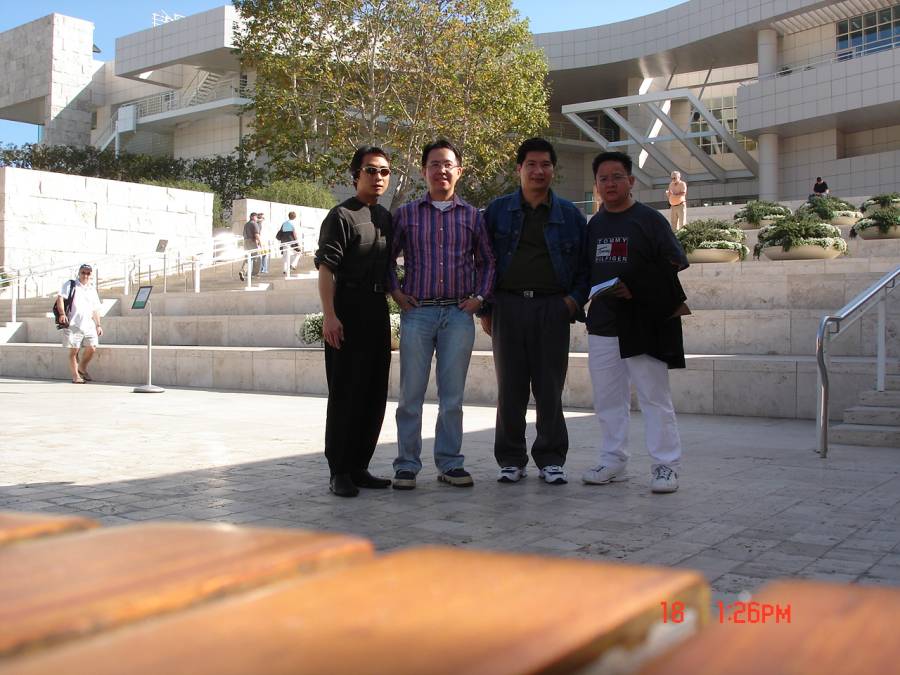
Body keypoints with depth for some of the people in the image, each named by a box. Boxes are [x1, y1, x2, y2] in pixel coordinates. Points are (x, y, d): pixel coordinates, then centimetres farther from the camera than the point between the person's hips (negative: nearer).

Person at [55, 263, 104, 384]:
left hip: (88, 324, 4)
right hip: (72, 324, -4)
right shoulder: (70, 285, 5)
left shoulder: (92, 290, 21)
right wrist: (62, 314, -22)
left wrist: (98, 325, 18)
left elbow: (95, 310, 24)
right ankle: (75, 375, 7)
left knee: (92, 348, -5)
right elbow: (60, 298, -8)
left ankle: (82, 368, 19)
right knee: (74, 351, -2)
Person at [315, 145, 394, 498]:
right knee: (345, 392, -4)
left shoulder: (387, 218, 16)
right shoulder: (342, 215, -6)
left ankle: (359, 466, 19)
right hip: (348, 308, -7)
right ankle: (339, 471, 4)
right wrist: (329, 315, -21)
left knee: (375, 392, 9)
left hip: (378, 310, 8)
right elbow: (326, 267, -13)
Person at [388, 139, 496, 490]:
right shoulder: (406, 213, 8)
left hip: (458, 314, 1)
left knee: (452, 394, 5)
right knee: (411, 392, 1)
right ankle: (407, 464, 9)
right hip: (417, 313, -1)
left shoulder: (473, 216, 10)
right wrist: (396, 291, 4)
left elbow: (487, 261, 17)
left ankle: (450, 463, 14)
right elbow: (387, 257, 15)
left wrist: (480, 296, 5)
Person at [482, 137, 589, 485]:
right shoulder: (498, 210, 9)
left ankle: (551, 459, 12)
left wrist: (576, 299, -2)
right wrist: (485, 308, 3)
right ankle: (511, 460, 14)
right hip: (508, 306, 0)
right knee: (510, 387, 4)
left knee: (550, 388, 2)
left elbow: (585, 263, 13)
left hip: (552, 308, 0)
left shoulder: (569, 214, 11)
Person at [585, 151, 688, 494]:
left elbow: (674, 266, -6)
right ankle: (612, 462, 19)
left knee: (655, 397, -3)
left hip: (644, 324, -6)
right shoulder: (594, 225, 15)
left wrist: (636, 289, -16)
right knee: (607, 399, 10)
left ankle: (665, 465, 3)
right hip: (602, 324, 6)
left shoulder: (650, 219, -1)